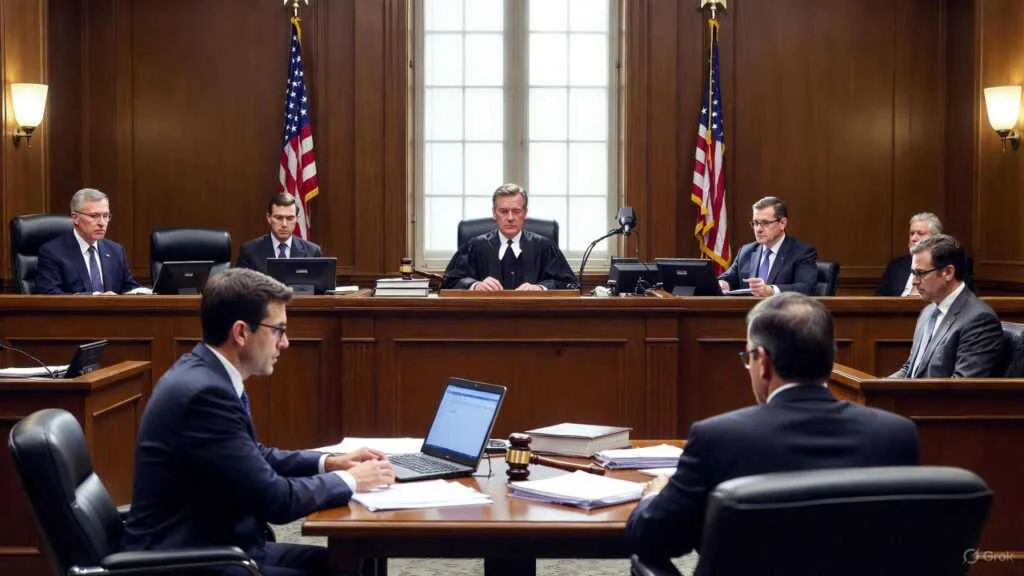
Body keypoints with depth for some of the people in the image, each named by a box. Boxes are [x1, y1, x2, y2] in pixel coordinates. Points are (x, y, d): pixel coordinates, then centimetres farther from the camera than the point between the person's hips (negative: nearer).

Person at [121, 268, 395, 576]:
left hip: (210, 546, 9)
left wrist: (328, 462, 9)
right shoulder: (203, 392, -24)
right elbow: (276, 499, -21)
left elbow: (254, 457, 20)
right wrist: (348, 480, -7)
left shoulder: (205, 373, 5)